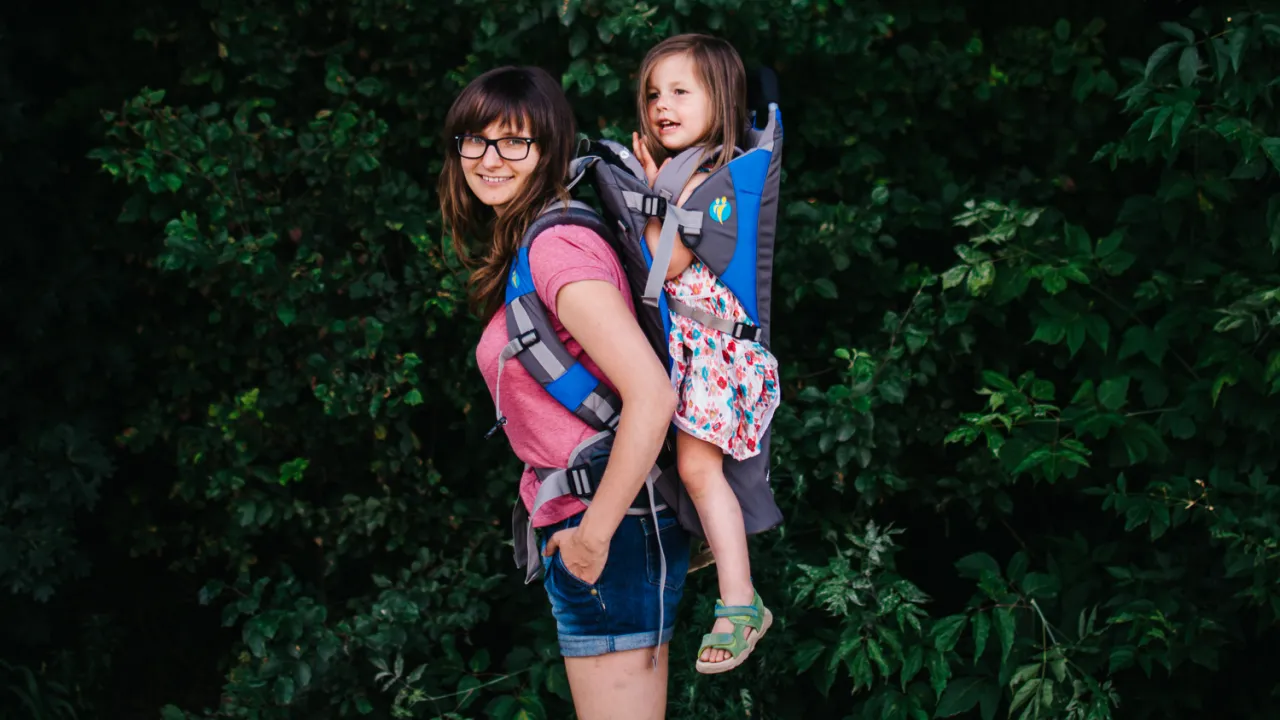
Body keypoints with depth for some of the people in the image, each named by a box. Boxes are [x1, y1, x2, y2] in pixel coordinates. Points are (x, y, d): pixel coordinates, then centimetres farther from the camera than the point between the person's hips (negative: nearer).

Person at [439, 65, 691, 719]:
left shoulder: (557, 248, -16)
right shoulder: (522, 251, 14)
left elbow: (652, 395, -25)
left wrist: (594, 535, -19)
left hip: (609, 538, -10)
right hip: (575, 524, 10)